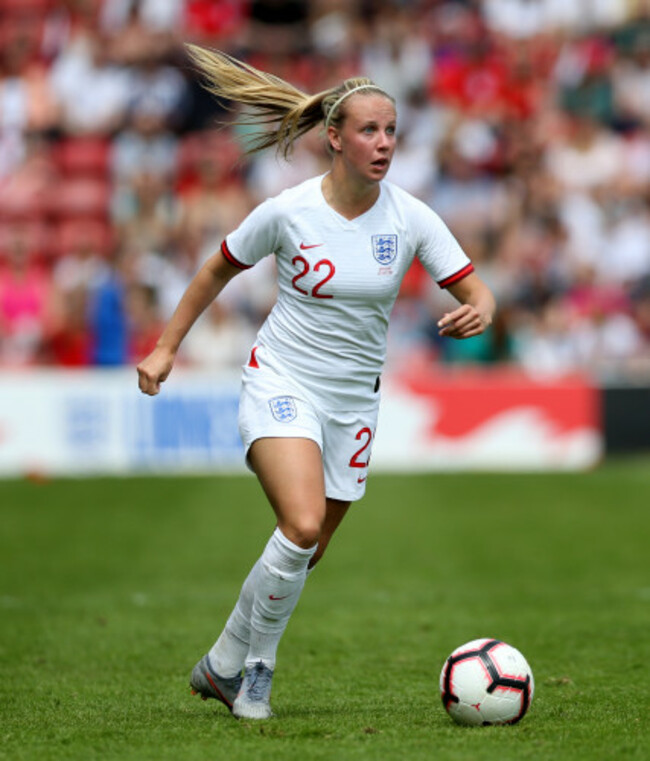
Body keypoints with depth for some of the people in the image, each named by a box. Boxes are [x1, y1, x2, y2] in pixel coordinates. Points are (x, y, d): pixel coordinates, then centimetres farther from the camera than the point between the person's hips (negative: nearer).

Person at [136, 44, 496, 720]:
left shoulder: (411, 219, -6)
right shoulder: (287, 212, -11)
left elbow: (476, 293, -4)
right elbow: (218, 270, 5)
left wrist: (477, 313, -29)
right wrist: (166, 347, 8)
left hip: (352, 401, 4)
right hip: (281, 383, -4)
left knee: (305, 557, 5)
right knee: (302, 525, -25)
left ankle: (226, 668, 25)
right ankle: (247, 664, -6)